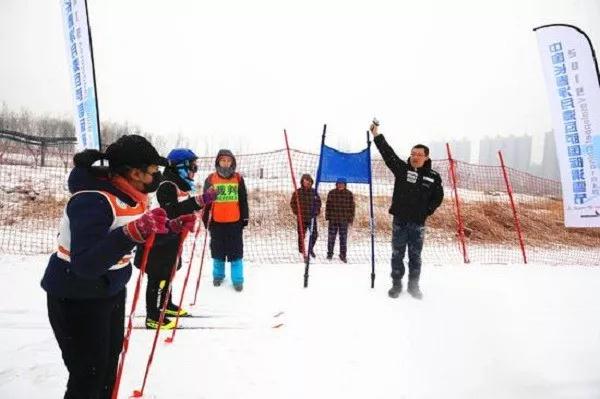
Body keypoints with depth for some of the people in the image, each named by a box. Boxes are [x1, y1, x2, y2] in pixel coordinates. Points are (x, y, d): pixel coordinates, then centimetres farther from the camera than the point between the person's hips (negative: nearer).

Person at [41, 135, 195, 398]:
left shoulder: (129, 194, -3)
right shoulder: (92, 201, -29)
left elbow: (145, 239, 12)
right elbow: (86, 264, -38)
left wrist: (172, 227, -3)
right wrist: (134, 232, -49)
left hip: (111, 289, 9)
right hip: (76, 298, -9)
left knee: (110, 359, 23)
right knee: (88, 375, 2)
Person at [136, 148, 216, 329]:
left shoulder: (181, 184, 10)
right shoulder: (167, 186, -21)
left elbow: (185, 207, 20)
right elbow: (173, 212, -33)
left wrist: (203, 200, 6)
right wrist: (200, 200, -39)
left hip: (172, 238, 10)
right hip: (159, 239, -10)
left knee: (168, 273, 21)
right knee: (158, 277, -3)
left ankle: (166, 305, 36)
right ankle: (153, 316, 5)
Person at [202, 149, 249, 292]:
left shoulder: (238, 179, 2)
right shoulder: (211, 179, 0)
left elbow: (243, 200, 7)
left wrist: (245, 218, 6)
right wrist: (205, 219, 5)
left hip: (235, 222, 0)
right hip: (217, 222, 0)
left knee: (236, 252, 4)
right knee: (218, 251, 13)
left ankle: (237, 280, 13)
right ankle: (218, 275, 31)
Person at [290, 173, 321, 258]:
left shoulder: (314, 192, 5)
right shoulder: (297, 192, -4)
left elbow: (318, 201, 17)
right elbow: (292, 203, 2)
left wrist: (317, 211, 6)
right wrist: (297, 212, -6)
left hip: (312, 217, 3)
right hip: (302, 218, -3)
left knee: (314, 234, 4)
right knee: (301, 235, 2)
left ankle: (311, 249, 26)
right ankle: (301, 251, 16)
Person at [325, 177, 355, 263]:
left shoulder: (349, 194, 2)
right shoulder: (331, 193, 1)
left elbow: (351, 206, 3)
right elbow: (328, 205, 4)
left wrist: (351, 218, 0)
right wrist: (327, 216, 0)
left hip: (344, 220, 0)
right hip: (333, 219, 0)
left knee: (343, 238, 5)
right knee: (331, 237, 6)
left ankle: (343, 255, 15)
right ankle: (330, 253, 20)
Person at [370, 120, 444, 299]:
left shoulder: (433, 177, 1)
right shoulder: (401, 168, 0)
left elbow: (438, 197, 11)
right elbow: (387, 152, -5)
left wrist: (427, 211, -1)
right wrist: (376, 133, -9)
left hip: (418, 222, 0)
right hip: (399, 220, 0)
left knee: (415, 256, 10)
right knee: (397, 254, 7)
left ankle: (413, 285, 24)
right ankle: (396, 284, 19)